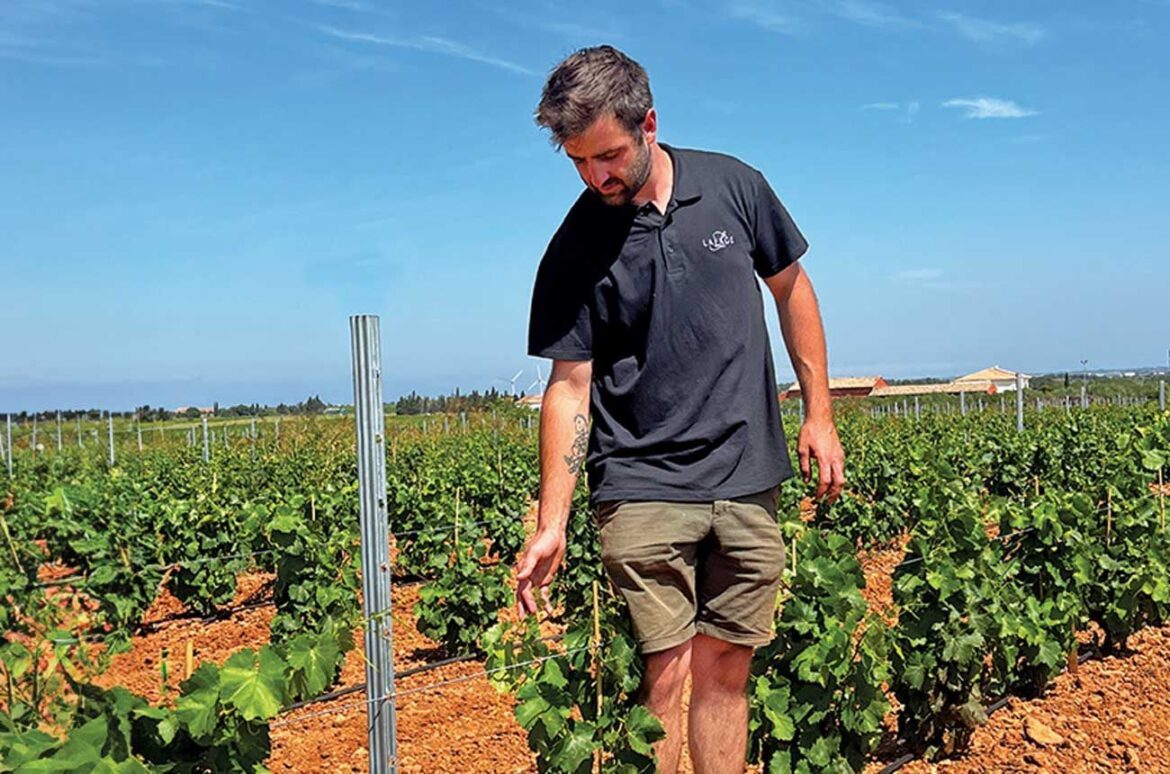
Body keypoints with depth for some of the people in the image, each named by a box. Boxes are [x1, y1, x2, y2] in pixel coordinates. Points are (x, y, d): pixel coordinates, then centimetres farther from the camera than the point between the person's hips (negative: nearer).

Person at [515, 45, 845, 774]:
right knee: (663, 675, -5)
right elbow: (570, 386, -5)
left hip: (749, 482, 2)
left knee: (725, 671, 10)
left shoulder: (733, 186, 0)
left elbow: (792, 289, 11)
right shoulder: (575, 250, -6)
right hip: (643, 490, -2)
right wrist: (552, 523, -10)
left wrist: (819, 415, 8)